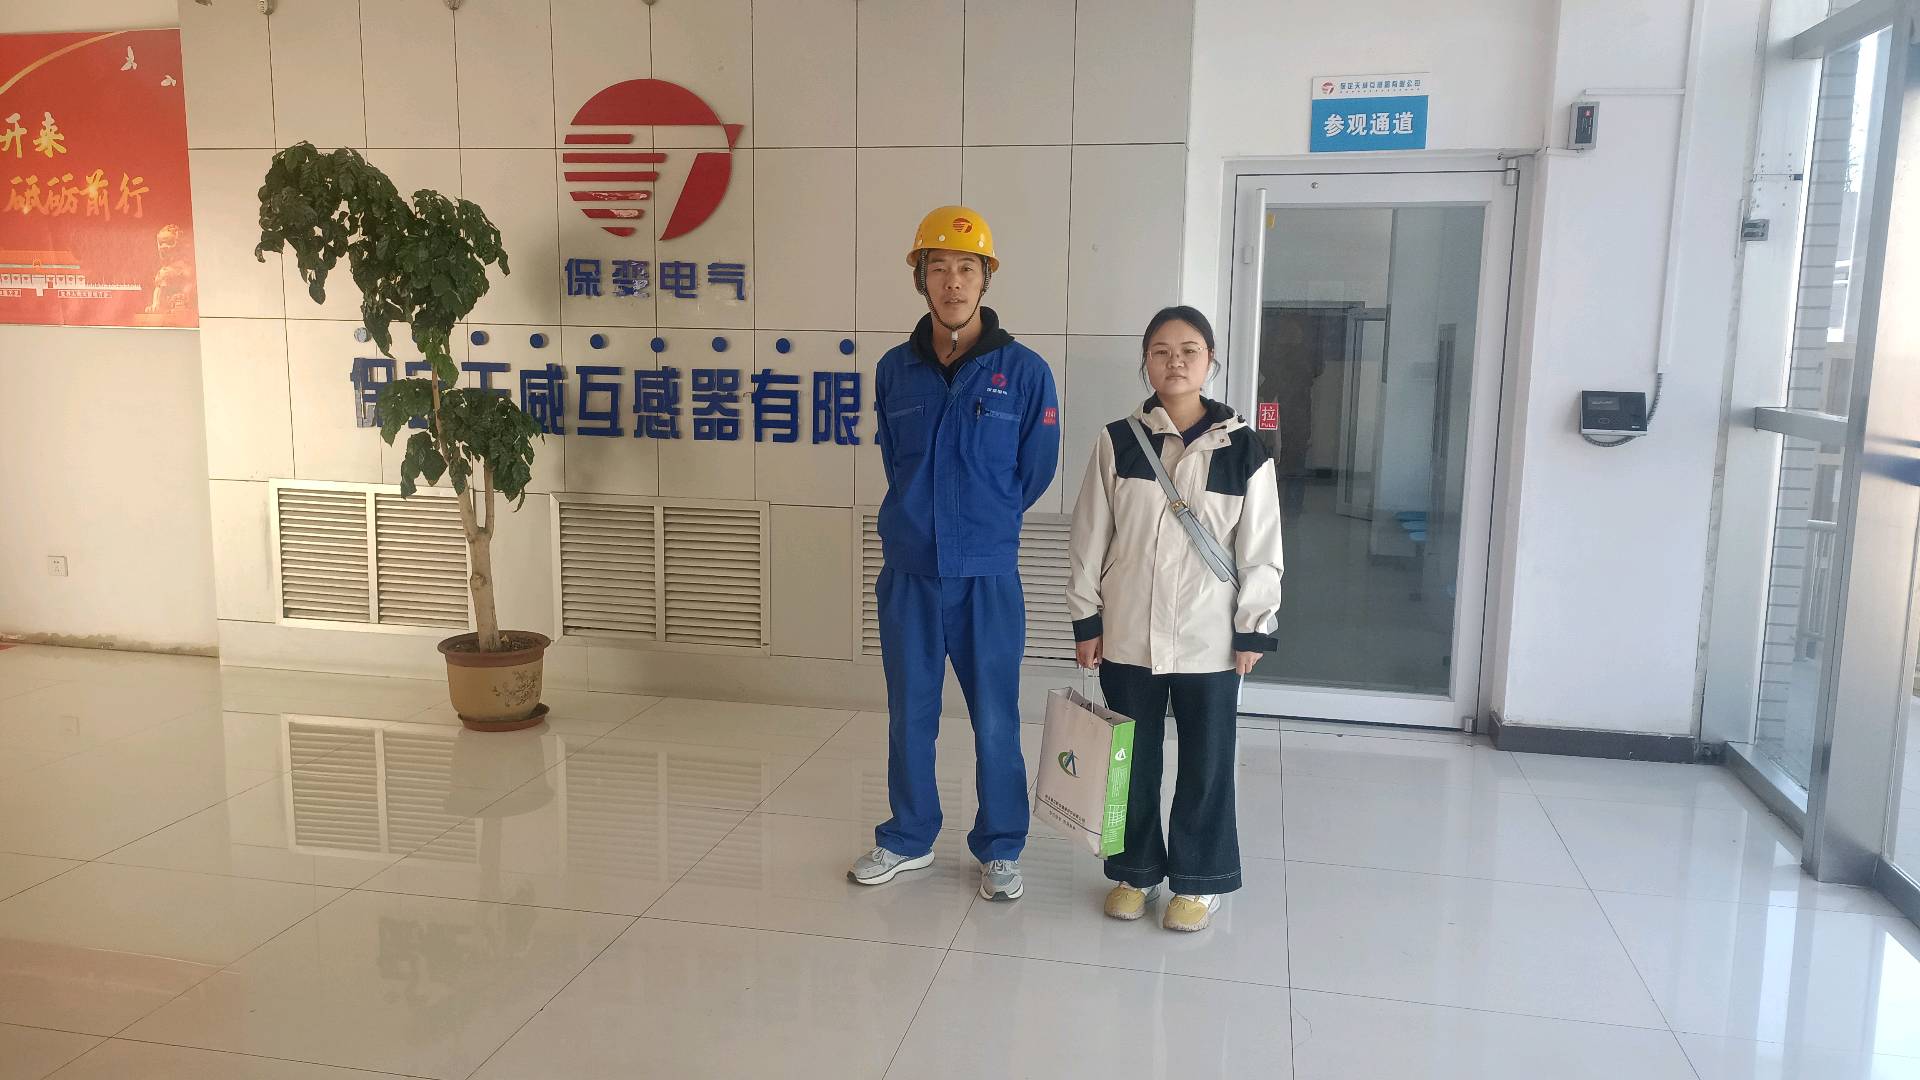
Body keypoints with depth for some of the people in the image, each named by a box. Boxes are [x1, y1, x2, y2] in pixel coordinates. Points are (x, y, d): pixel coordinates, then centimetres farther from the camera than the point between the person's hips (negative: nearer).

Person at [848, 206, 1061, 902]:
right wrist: (926, 520, 11)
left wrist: (983, 524, 9)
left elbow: (1034, 473, 2)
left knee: (995, 719, 6)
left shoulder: (1023, 370, -5)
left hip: (987, 575, -2)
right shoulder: (895, 370, 4)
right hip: (907, 570, 3)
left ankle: (1000, 849, 23)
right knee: (909, 713, 13)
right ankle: (909, 838, 30)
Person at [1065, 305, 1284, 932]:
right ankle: (1135, 869, 30)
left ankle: (1199, 879, 26)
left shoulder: (1242, 450, -3)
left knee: (1206, 763, 9)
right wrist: (1086, 618, 1)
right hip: (1128, 633, 1)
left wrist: (1253, 629, -2)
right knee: (1132, 759, 12)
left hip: (1209, 638, -1)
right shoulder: (1118, 443, -1)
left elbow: (1261, 549, 0)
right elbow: (1090, 537, 2)